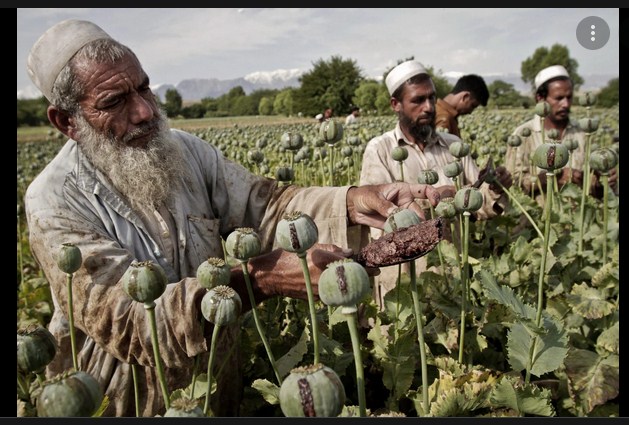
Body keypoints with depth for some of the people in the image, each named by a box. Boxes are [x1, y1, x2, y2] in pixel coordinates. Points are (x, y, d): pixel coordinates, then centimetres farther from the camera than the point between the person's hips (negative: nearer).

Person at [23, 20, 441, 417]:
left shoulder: (187, 150, -6)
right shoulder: (54, 201, -22)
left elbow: (266, 207, -13)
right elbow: (124, 319, -30)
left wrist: (351, 203, -32)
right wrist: (259, 279, -41)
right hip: (123, 401, -3)